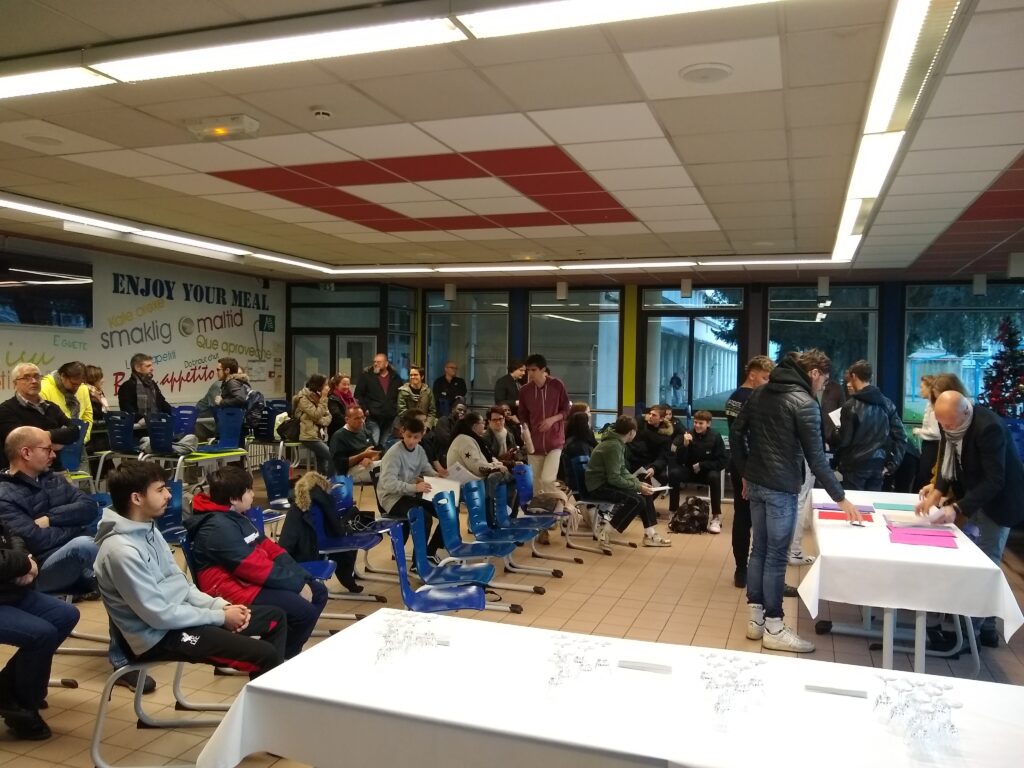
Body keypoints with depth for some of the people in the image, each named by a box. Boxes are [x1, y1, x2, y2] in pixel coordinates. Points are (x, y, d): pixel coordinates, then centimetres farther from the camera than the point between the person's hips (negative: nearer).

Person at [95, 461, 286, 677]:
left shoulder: (148, 529, 6)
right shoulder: (122, 550, -24)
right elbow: (159, 616, -22)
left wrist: (221, 605, -3)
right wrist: (220, 617, -14)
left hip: (178, 615, 10)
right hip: (160, 636, -9)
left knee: (275, 617, 10)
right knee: (266, 655, -18)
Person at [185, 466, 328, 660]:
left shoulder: (236, 516, 12)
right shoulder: (219, 527, -21)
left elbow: (268, 548, 10)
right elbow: (255, 566, -25)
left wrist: (301, 577, -1)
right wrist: (296, 584, -19)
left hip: (253, 579, 11)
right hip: (235, 589, -11)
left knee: (319, 592, 7)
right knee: (304, 611, -22)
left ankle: (288, 650, 15)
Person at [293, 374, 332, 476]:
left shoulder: (317, 396, 12)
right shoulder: (303, 398, -10)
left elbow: (328, 415, 8)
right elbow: (316, 415, -18)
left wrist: (322, 422, -14)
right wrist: (323, 398, -17)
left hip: (318, 434, 8)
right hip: (309, 436, -7)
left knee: (322, 459, 3)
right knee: (331, 456, -17)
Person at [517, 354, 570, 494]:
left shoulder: (557, 385, -5)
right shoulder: (525, 390, 0)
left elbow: (566, 410, 2)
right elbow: (523, 417, 10)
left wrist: (552, 419, -15)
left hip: (554, 441, -3)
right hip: (534, 443, 3)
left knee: (548, 479, -16)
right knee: (536, 483, 8)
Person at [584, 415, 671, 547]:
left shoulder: (617, 442, 8)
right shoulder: (613, 446, -23)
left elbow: (622, 470, 16)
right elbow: (614, 479, -25)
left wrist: (638, 482, 3)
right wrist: (638, 487, -18)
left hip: (606, 481, 10)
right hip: (598, 486, -10)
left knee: (646, 493, 8)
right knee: (637, 500, -24)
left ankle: (650, 534, 11)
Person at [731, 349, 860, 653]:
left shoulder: (760, 393, 10)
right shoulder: (805, 403, -12)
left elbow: (736, 433, 12)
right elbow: (816, 458, -14)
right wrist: (841, 498, -7)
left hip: (756, 483, 8)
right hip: (781, 489, -7)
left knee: (759, 550, 13)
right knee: (776, 556, -1)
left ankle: (756, 618, 20)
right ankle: (773, 628, 7)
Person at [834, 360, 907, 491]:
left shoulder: (851, 405, -12)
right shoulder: (887, 404, 4)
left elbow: (844, 440, -11)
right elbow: (900, 437, 2)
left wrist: (838, 462, 4)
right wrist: (892, 464, 7)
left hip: (855, 465, -5)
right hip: (878, 464, 5)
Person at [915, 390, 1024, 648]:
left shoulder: (988, 427, -31)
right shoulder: (950, 422, -8)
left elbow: (994, 481, -31)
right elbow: (948, 460, 3)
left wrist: (957, 508, -38)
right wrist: (938, 491, -13)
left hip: (997, 500, -8)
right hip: (975, 497, 8)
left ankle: (976, 628, 7)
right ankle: (984, 624, 22)